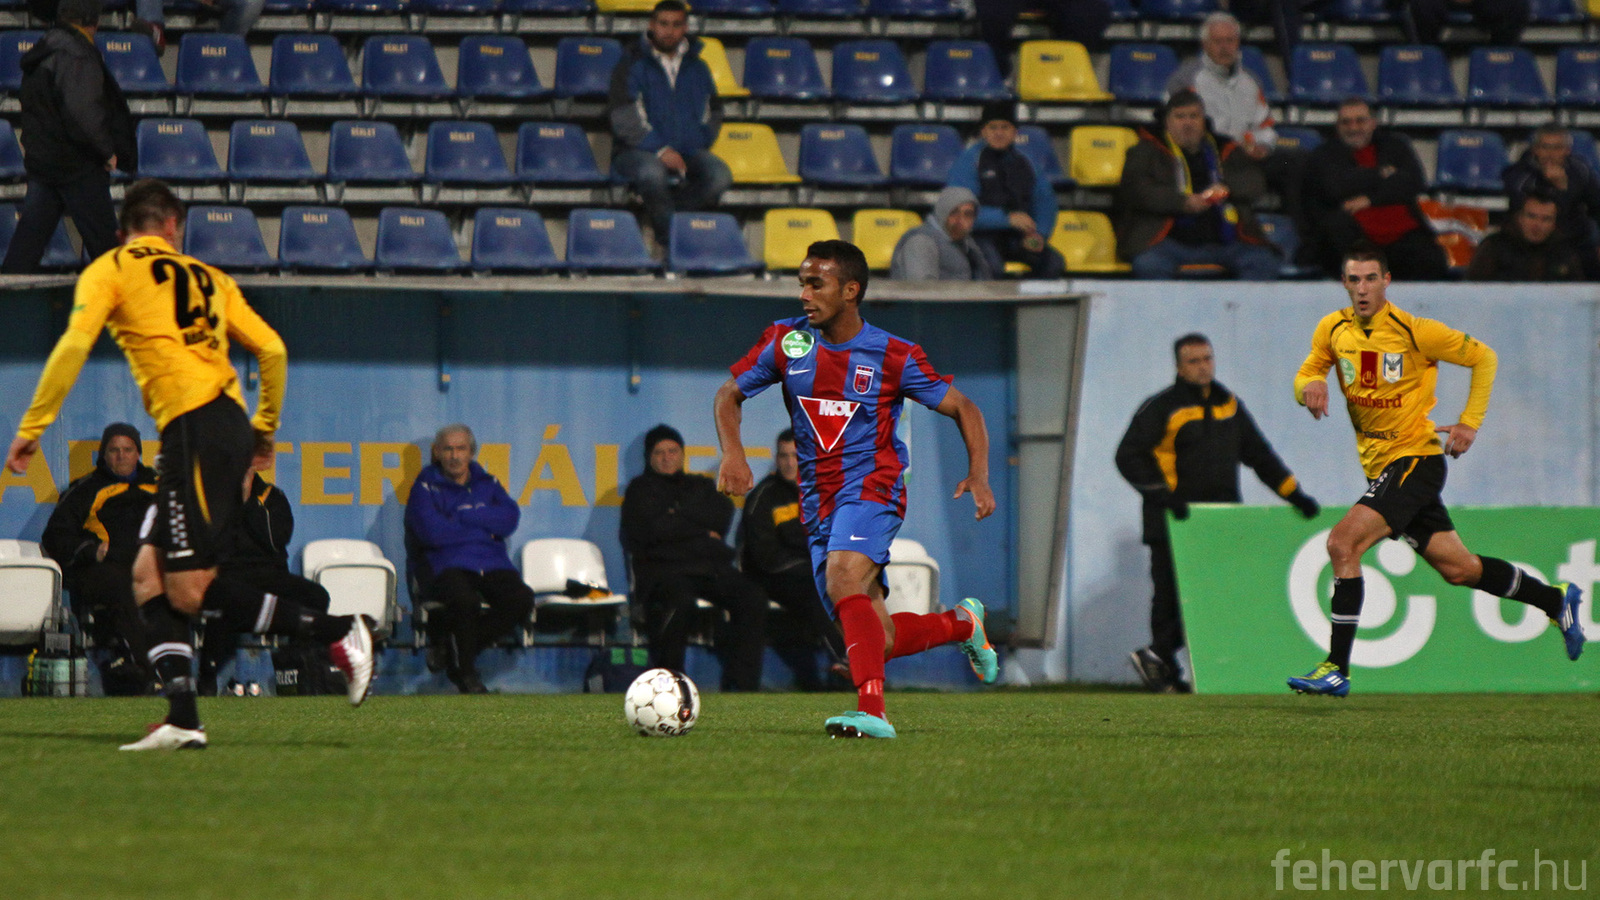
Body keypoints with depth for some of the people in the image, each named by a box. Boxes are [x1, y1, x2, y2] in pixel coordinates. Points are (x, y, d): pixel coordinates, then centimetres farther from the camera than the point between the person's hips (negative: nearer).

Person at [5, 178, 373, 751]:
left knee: (188, 590, -7)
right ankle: (182, 718, -3)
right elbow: (272, 349, 18)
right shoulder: (207, 278, 22)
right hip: (230, 425, 7)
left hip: (196, 426, -7)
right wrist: (265, 425, 33)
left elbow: (74, 345, -8)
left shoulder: (110, 270, 6)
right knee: (149, 574, 8)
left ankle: (336, 632, -5)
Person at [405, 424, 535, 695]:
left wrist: (463, 516, -5)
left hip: (492, 565, 4)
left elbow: (510, 519, 2)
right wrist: (485, 527, -1)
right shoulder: (426, 487, 9)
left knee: (521, 599, -26)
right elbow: (432, 532, -9)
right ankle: (466, 672, -12)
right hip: (445, 567, -4)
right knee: (465, 599, -38)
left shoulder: (487, 484, 21)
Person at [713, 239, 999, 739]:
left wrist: (979, 475, -12)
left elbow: (964, 409, 4)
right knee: (877, 638, 3)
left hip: (872, 486, -5)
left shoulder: (895, 357, -5)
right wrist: (732, 451, -6)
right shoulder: (787, 341, 4)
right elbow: (729, 393, 14)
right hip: (819, 504, 5)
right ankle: (962, 623, 32)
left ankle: (872, 711, -40)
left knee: (843, 583, -33)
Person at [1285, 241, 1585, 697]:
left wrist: (1470, 422, -7)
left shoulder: (1413, 331, -12)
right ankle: (1556, 599, 32)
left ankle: (1337, 668, -18)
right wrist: (1310, 386, -11)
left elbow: (1483, 357, -2)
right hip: (1379, 466, 7)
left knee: (1343, 542, -22)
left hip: (1415, 458, -7)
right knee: (1457, 568, 12)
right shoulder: (1332, 330, 3)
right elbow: (1306, 375, 14)